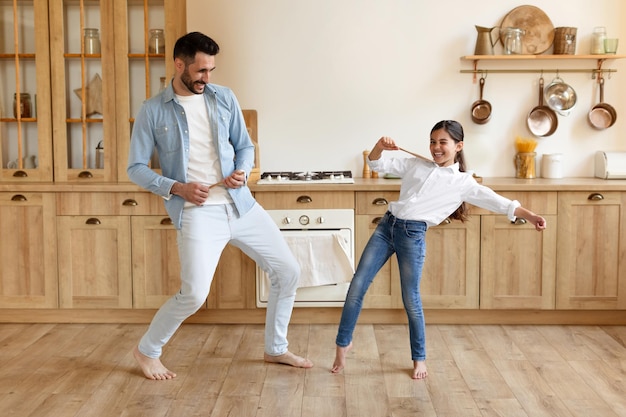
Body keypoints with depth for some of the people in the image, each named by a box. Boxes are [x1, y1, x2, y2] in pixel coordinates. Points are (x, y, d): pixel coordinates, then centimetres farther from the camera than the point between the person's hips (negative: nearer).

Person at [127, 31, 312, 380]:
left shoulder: (225, 98, 7)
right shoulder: (153, 111, -2)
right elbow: (136, 168, 1)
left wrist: (243, 172, -7)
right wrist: (176, 188, -14)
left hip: (241, 205, 5)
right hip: (198, 213, -5)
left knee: (288, 271, 6)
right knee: (194, 295, -15)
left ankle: (276, 349, 27)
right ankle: (147, 351, 14)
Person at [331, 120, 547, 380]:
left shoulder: (463, 182, 3)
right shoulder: (416, 165, 13)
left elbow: (497, 202, -1)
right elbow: (377, 165, 15)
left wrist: (530, 216, -10)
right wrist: (380, 146, -5)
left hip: (413, 234, -3)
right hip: (386, 226, 4)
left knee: (410, 299, 1)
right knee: (357, 285, 2)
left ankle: (419, 359, 21)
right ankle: (343, 344, 18)